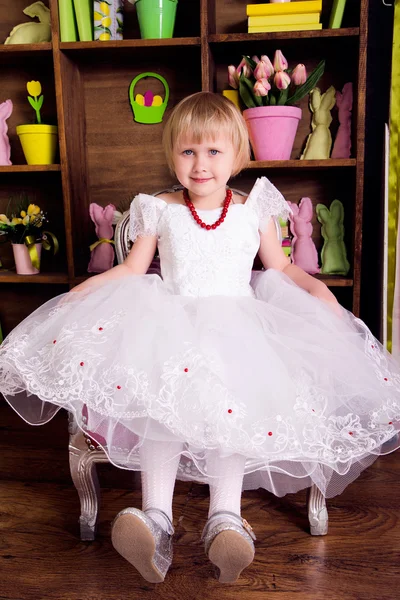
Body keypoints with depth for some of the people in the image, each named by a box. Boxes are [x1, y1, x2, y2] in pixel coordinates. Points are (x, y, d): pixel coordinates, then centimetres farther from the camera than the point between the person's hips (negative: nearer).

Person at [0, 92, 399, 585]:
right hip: (171, 321, 0)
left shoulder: (253, 210, 12)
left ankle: (225, 517, -30)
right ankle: (157, 517, -30)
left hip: (236, 321, 0)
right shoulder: (160, 211, 11)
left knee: (235, 398, -29)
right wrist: (83, 289, 0)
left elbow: (281, 269, 16)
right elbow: (133, 269, 12)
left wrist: (318, 289, -1)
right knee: (163, 394, -29)